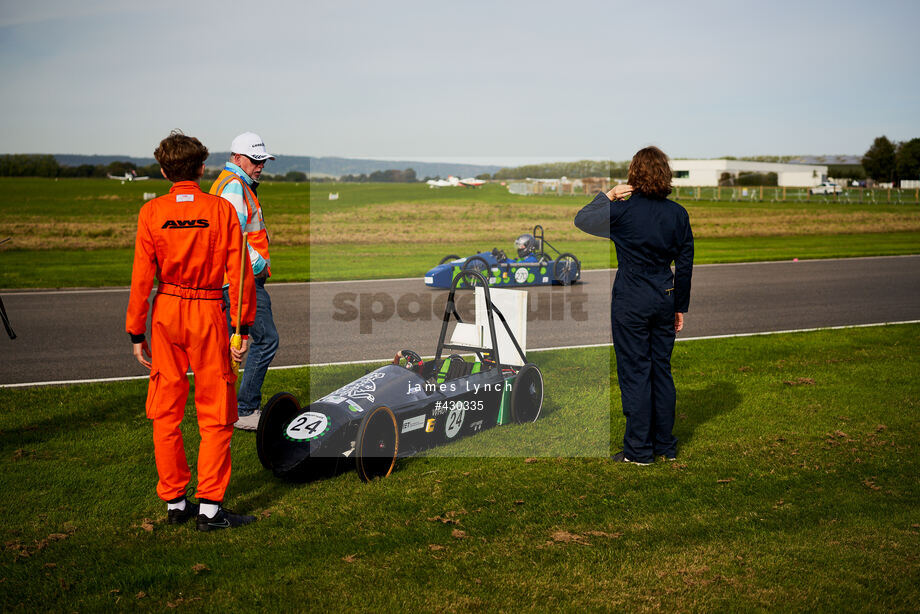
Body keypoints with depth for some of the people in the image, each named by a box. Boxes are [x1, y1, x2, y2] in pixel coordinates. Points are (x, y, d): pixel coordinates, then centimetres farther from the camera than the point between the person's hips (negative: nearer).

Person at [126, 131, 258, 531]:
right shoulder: (222, 210, -5)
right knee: (215, 415, 5)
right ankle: (209, 508, 5)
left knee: (166, 413, 12)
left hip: (166, 311, 2)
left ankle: (174, 503, 19)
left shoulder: (151, 212, -2)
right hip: (208, 313, -2)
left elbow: (141, 277, -2)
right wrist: (243, 328, 0)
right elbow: (239, 273, -6)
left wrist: (136, 334, 4)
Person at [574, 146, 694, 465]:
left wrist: (607, 196, 11)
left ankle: (639, 450, 7)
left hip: (630, 301, -4)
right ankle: (666, 445, 21)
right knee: (662, 369, 14)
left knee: (635, 372, 2)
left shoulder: (622, 211, -13)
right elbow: (685, 264, 6)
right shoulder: (678, 213, 0)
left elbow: (582, 219, 4)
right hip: (664, 298, 5)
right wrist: (680, 307, 14)